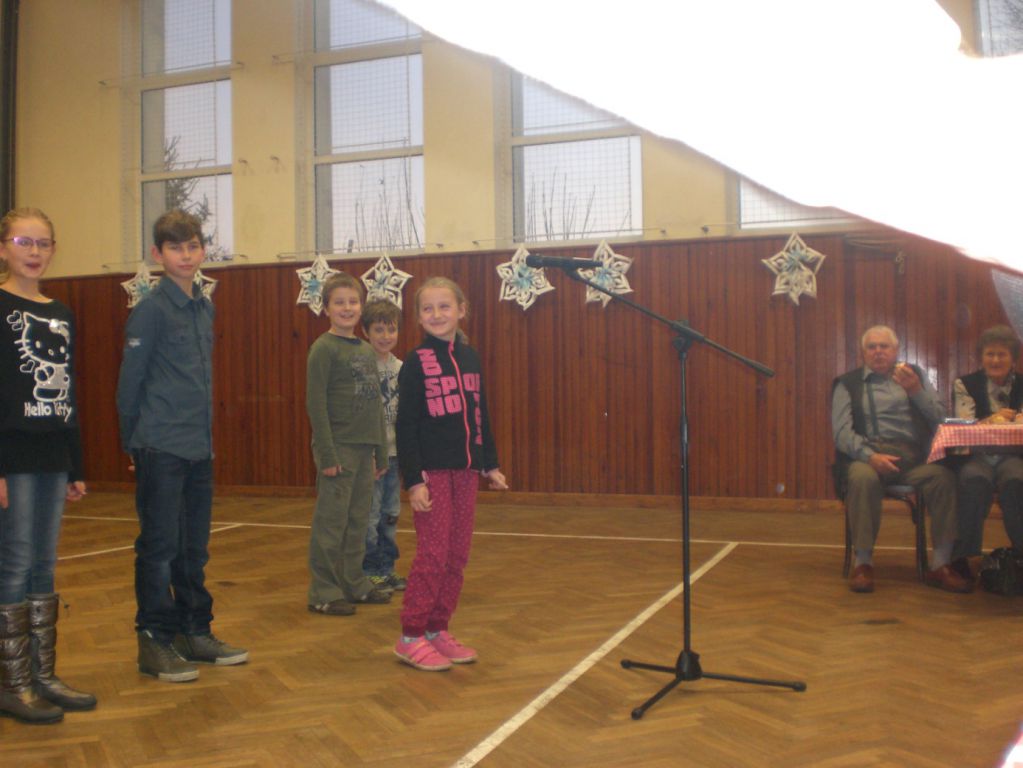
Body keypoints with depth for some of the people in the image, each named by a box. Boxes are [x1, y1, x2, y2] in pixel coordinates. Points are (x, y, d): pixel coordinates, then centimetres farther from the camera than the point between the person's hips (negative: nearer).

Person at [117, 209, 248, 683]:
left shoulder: (205, 308, 11)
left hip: (199, 449, 7)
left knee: (194, 547, 14)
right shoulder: (151, 309, -10)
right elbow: (129, 380, -7)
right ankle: (155, 642, 11)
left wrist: (206, 435, 14)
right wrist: (133, 442, -2)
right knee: (159, 547, 0)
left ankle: (196, 632, 24)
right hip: (161, 450, -7)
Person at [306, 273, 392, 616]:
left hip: (365, 449, 7)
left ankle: (354, 583, 23)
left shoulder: (367, 350, 13)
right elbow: (316, 404, -13)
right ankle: (323, 592, 8)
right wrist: (327, 455, -17)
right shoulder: (324, 348, -8)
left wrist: (381, 452, 14)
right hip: (338, 449, -7)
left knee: (357, 522, 13)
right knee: (331, 523, -1)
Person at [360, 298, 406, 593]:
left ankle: (387, 568, 25)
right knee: (370, 516, 1)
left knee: (391, 514, 14)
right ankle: (370, 571, 13)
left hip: (395, 452, 6)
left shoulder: (401, 367, 7)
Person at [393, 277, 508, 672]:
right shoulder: (416, 362, -7)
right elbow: (405, 424, -10)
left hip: (465, 470, 6)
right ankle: (411, 636, 8)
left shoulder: (470, 357, 9)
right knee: (433, 554, -4)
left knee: (457, 555, 9)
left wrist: (490, 464, 14)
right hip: (432, 471, -6)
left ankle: (438, 629, 20)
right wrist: (413, 479, -15)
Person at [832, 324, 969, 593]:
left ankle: (939, 565, -20)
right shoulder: (847, 383, 13)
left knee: (945, 477, -28)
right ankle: (863, 562, -26)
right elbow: (842, 431, -1)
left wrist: (915, 391, -5)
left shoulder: (914, 375, 21)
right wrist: (870, 456, -18)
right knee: (863, 478, -36)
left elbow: (940, 420, 11)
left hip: (912, 457, 2)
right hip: (866, 454, -2)